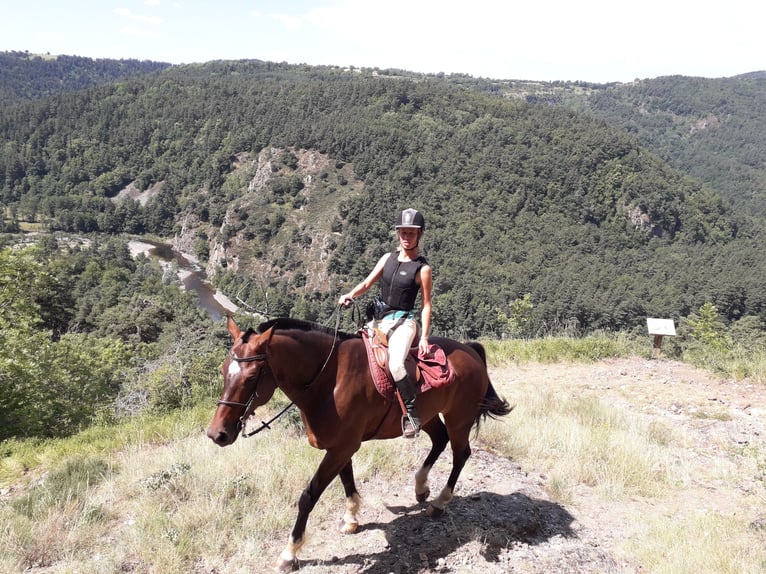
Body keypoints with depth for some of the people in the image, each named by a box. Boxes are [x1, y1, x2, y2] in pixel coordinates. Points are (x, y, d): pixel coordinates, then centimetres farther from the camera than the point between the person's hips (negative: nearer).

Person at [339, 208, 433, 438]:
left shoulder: (422, 268, -4)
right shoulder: (388, 258, 10)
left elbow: (426, 305, -5)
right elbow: (367, 283, 7)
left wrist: (424, 338, -12)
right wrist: (350, 295, -13)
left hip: (403, 322, -7)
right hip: (381, 320, 7)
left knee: (395, 364, -30)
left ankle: (412, 413, -17)